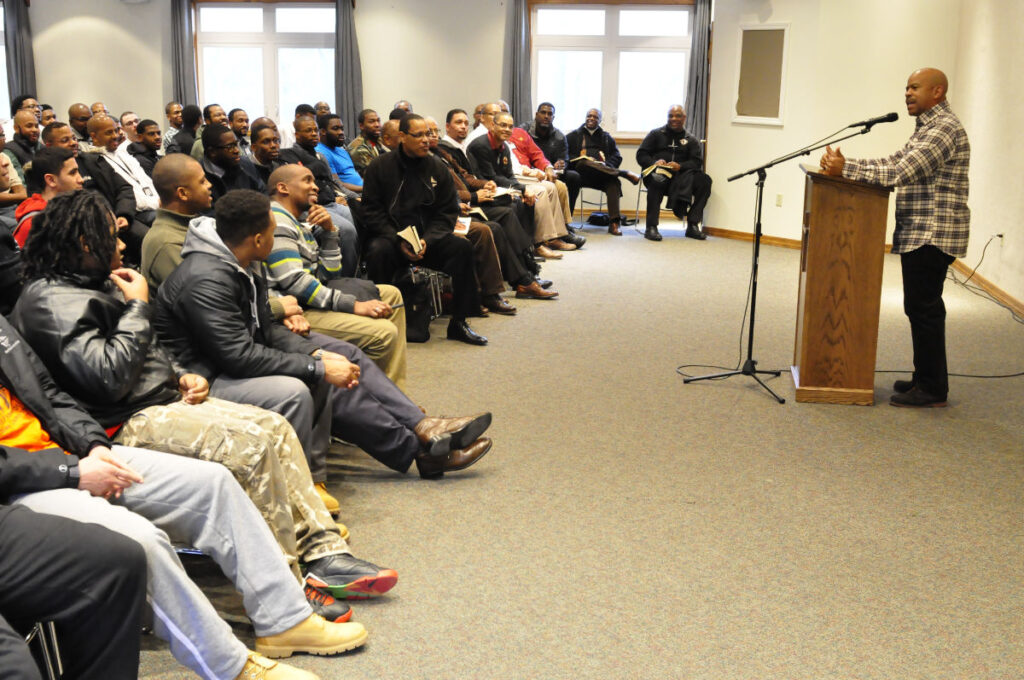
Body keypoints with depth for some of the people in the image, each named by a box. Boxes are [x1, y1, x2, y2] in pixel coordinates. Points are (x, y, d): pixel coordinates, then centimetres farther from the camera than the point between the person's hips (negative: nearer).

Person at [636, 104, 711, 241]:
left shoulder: (691, 140, 20)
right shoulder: (656, 134, 16)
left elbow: (697, 162, 5)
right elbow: (641, 155, 8)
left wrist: (680, 166, -16)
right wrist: (654, 162, -14)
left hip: (680, 176, 2)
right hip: (658, 172, -2)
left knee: (704, 181, -25)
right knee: (657, 179, -39)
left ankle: (693, 225, -21)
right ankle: (651, 227, -38)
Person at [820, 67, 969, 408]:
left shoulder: (944, 128, -15)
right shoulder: (927, 128, 20)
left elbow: (900, 173, -24)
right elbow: (892, 162, 16)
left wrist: (845, 169, -22)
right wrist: (843, 163, 5)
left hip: (933, 235, -10)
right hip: (919, 234, 10)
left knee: (924, 308, -7)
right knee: (920, 307, 14)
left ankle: (932, 389, 0)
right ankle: (926, 379, 23)